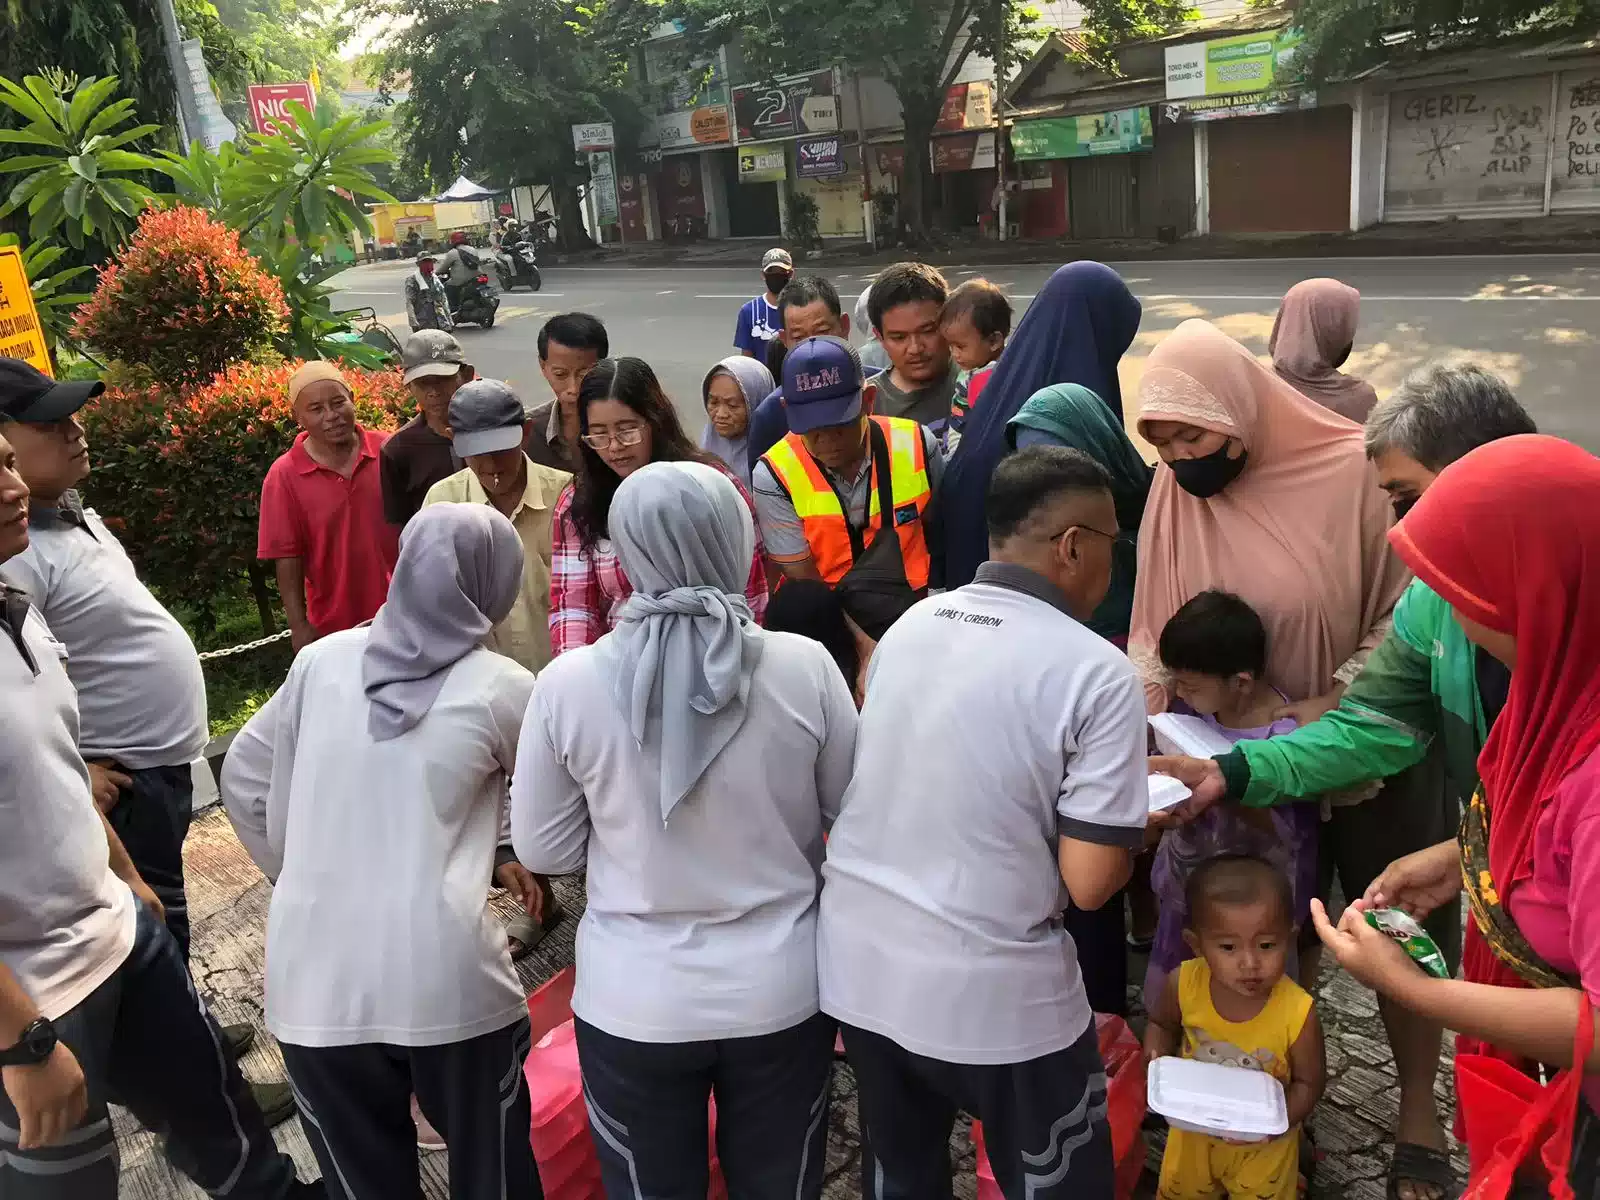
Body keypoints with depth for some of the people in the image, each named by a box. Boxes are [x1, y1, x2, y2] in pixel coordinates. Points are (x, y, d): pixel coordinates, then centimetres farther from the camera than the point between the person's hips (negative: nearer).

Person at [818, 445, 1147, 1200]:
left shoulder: (909, 624, 3)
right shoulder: (1098, 673, -15)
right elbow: (1090, 884, -16)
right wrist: (1135, 822, 5)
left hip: (856, 966, 6)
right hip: (994, 995, -5)